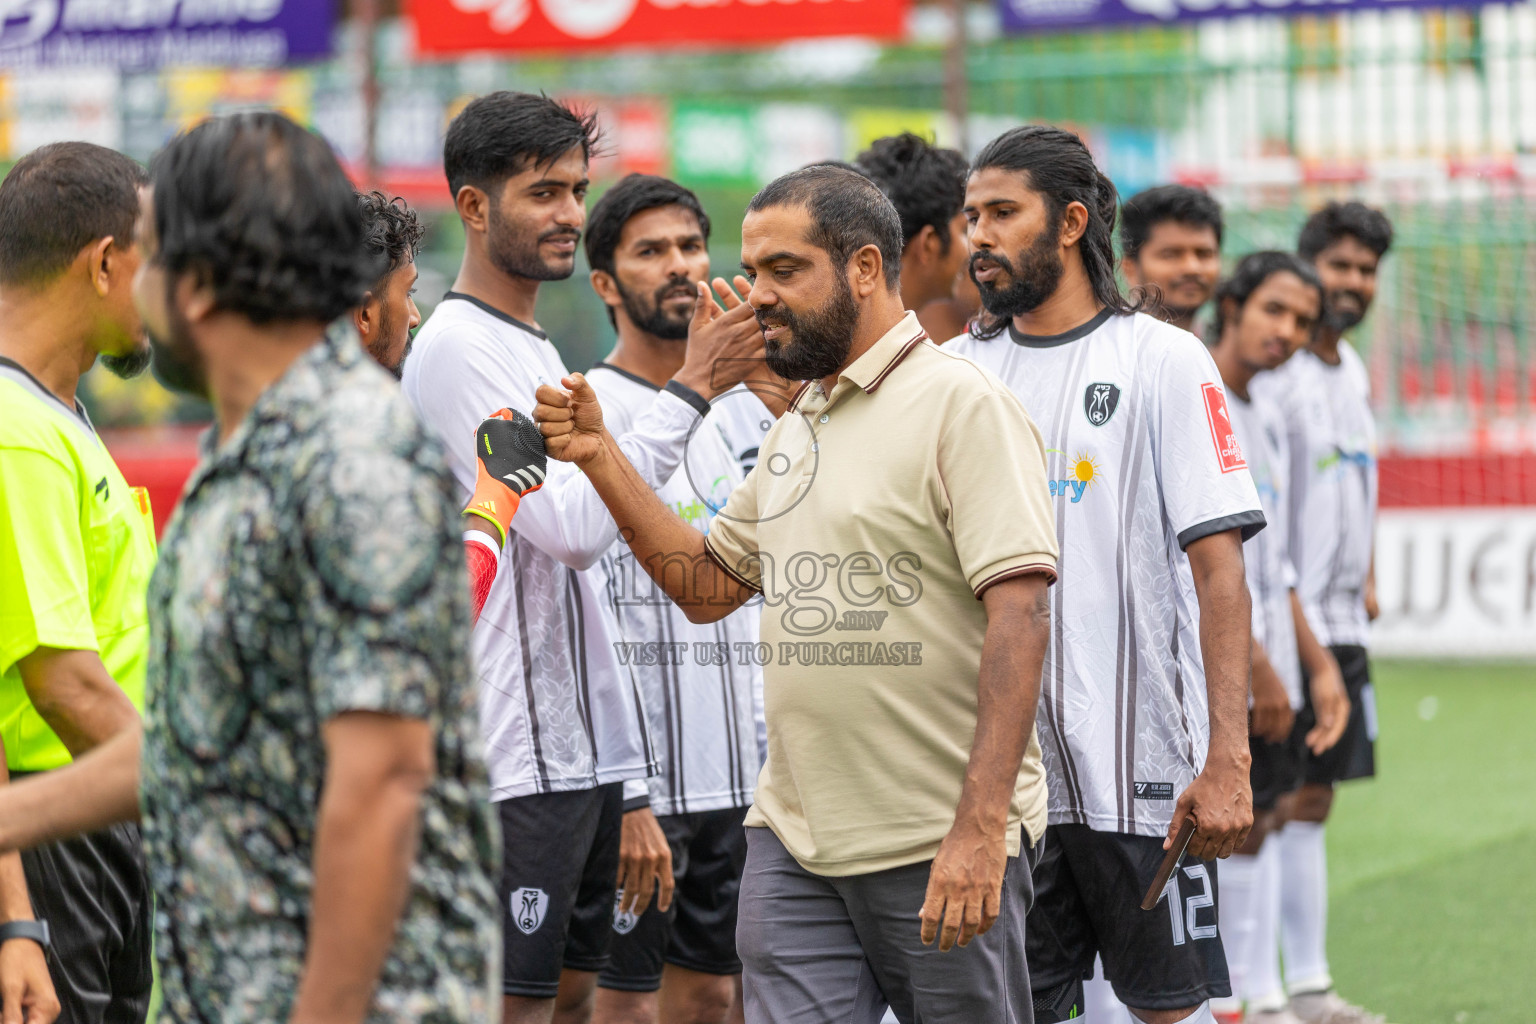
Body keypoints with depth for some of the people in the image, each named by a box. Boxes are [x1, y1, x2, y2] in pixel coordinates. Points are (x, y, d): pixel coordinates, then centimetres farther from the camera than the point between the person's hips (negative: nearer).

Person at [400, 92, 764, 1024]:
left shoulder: (535, 350, 19)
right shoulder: (458, 347, -11)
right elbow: (572, 525, -20)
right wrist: (692, 390, -17)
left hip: (582, 744, 10)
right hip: (513, 760, -10)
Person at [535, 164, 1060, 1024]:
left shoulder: (962, 404, -9)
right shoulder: (795, 430, 17)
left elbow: (1019, 613, -17)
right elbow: (706, 586, 22)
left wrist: (980, 826, -24)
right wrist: (602, 458, 9)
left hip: (943, 851, -7)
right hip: (794, 840, 7)